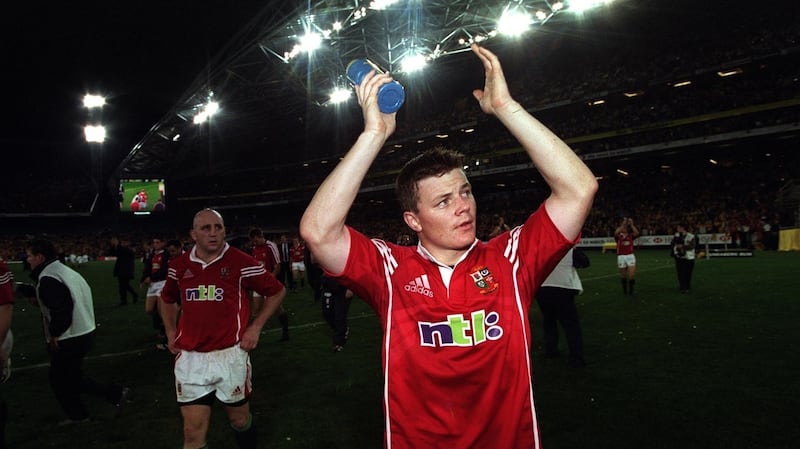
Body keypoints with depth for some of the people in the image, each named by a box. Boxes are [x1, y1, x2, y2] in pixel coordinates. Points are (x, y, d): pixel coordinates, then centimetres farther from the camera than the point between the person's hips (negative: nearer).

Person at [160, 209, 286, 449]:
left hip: (230, 355, -2)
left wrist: (255, 327, -4)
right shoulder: (179, 265, 4)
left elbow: (277, 291, 2)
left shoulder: (241, 262, -7)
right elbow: (167, 299, 24)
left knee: (239, 420, 15)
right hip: (190, 357, 2)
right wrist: (171, 335, 14)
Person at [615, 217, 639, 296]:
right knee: (623, 275, 10)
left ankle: (631, 290, 4)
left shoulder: (631, 235, 8)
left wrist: (631, 225, -13)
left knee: (632, 275, -9)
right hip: (621, 256, -1)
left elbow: (637, 233, -12)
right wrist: (623, 224, -18)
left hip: (630, 256, 1)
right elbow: (616, 233, -20)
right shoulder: (618, 236, 3)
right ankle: (624, 290, 26)